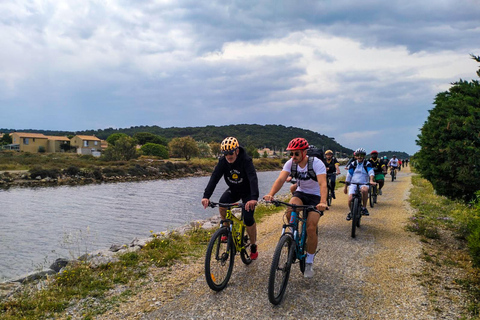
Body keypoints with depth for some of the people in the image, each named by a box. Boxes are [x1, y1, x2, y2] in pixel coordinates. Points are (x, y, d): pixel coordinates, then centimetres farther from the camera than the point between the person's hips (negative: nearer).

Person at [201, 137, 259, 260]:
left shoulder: (246, 161, -29)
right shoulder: (223, 161, -17)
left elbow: (253, 179, -41)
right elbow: (214, 178, -27)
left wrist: (254, 198, -58)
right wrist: (206, 196, -42)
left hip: (247, 192, -4)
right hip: (233, 190, 4)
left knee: (248, 219, -15)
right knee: (222, 204, -23)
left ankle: (253, 246, 10)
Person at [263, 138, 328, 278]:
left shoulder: (316, 163, -24)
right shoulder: (290, 163, -13)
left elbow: (323, 183, -37)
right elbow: (281, 179, -26)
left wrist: (323, 202, -54)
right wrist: (271, 194, -44)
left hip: (315, 196, -3)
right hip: (300, 193, 3)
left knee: (311, 229, -15)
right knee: (290, 210, -31)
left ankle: (309, 263, 6)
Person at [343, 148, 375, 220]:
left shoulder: (367, 164, 4)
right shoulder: (352, 164, 7)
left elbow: (371, 172, -12)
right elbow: (348, 176, 10)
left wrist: (371, 180, -33)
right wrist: (345, 187, 10)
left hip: (363, 184, -1)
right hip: (353, 184, 2)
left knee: (365, 190, -38)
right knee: (350, 200, -18)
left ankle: (364, 208, -20)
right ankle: (351, 212, 15)